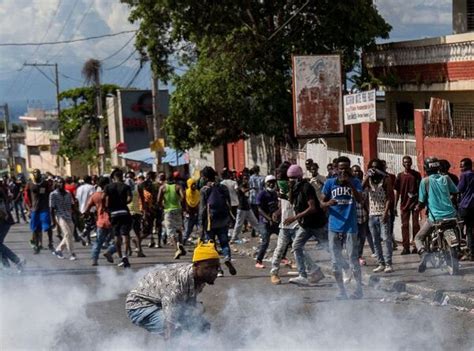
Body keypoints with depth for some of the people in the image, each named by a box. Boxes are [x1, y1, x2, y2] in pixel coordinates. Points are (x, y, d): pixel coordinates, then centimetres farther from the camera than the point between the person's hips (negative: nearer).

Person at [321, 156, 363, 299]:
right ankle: (341, 290, 16)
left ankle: (359, 289, 13)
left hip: (350, 227, -2)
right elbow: (322, 203, 6)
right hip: (334, 227, 2)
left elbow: (359, 199, -15)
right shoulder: (330, 183, 3)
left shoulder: (355, 182, 0)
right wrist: (328, 203, -16)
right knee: (336, 261, 6)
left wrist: (349, 183, -23)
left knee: (353, 259, -1)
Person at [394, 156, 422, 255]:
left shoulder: (416, 174, 1)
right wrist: (395, 205, 4)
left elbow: (420, 189, 3)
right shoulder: (400, 176, 5)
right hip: (404, 204, 2)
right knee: (405, 225, 2)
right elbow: (397, 191, 8)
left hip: (415, 203, -2)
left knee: (415, 224, 1)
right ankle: (406, 247, 5)